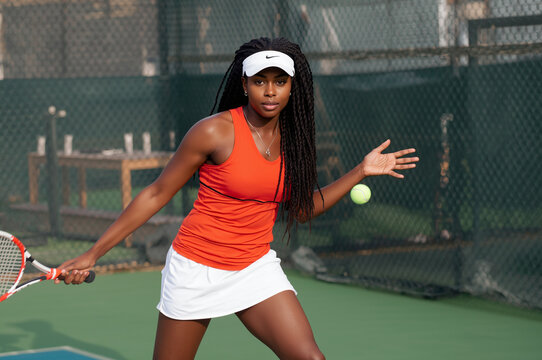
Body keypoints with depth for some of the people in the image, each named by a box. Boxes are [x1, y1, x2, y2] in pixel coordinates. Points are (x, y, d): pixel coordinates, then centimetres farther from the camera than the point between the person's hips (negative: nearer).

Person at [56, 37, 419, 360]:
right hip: (196, 268, -4)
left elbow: (301, 209, 13)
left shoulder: (291, 137, 1)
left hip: (256, 267, 4)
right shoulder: (215, 132, -15)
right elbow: (156, 195, -8)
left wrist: (361, 172, 8)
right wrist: (93, 254, -8)